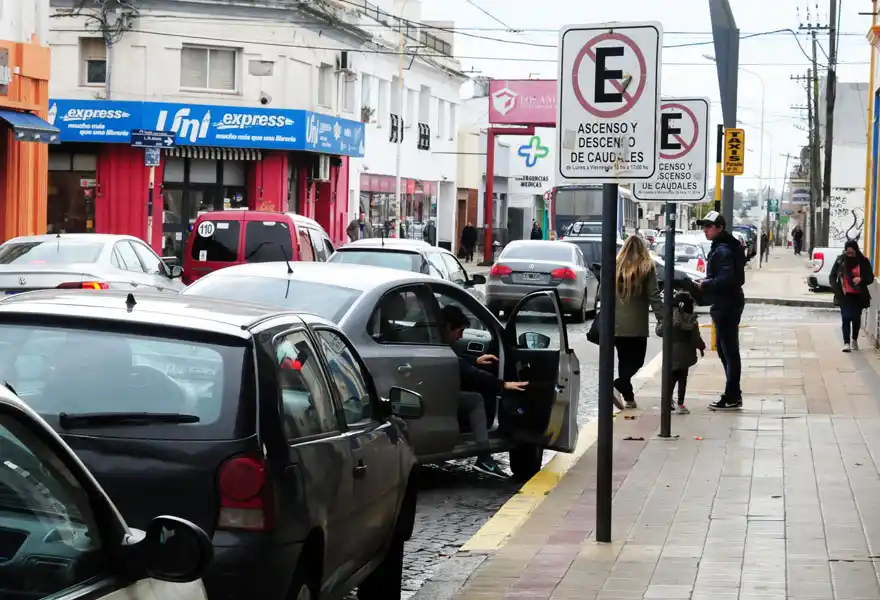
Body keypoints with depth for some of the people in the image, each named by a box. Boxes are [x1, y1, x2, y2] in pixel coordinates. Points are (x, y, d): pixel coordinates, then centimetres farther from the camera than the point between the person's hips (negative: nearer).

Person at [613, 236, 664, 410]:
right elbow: (654, 297, -9)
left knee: (625, 360, 13)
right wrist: (662, 319, -7)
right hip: (636, 325, -4)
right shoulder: (647, 268, -6)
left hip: (616, 324, 4)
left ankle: (628, 397, 13)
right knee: (636, 360, 4)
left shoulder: (615, 267, 3)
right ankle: (618, 386, -18)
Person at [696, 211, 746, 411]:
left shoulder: (723, 250, -18)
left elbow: (726, 279, -27)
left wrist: (705, 285, -15)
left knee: (729, 351, -6)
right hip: (725, 305, 11)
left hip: (727, 306, -11)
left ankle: (731, 398, -3)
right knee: (725, 350, 17)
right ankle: (733, 395, 25)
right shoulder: (720, 247, 15)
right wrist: (706, 282, 9)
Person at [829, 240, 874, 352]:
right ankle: (846, 343, -9)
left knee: (856, 318, 13)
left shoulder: (863, 261, -4)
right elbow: (832, 277, 3)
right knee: (846, 317, -8)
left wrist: (861, 279, -21)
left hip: (858, 296, 1)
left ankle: (854, 340, 32)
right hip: (845, 296, -1)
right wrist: (837, 290, -11)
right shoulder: (840, 260, -3)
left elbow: (870, 278, 1)